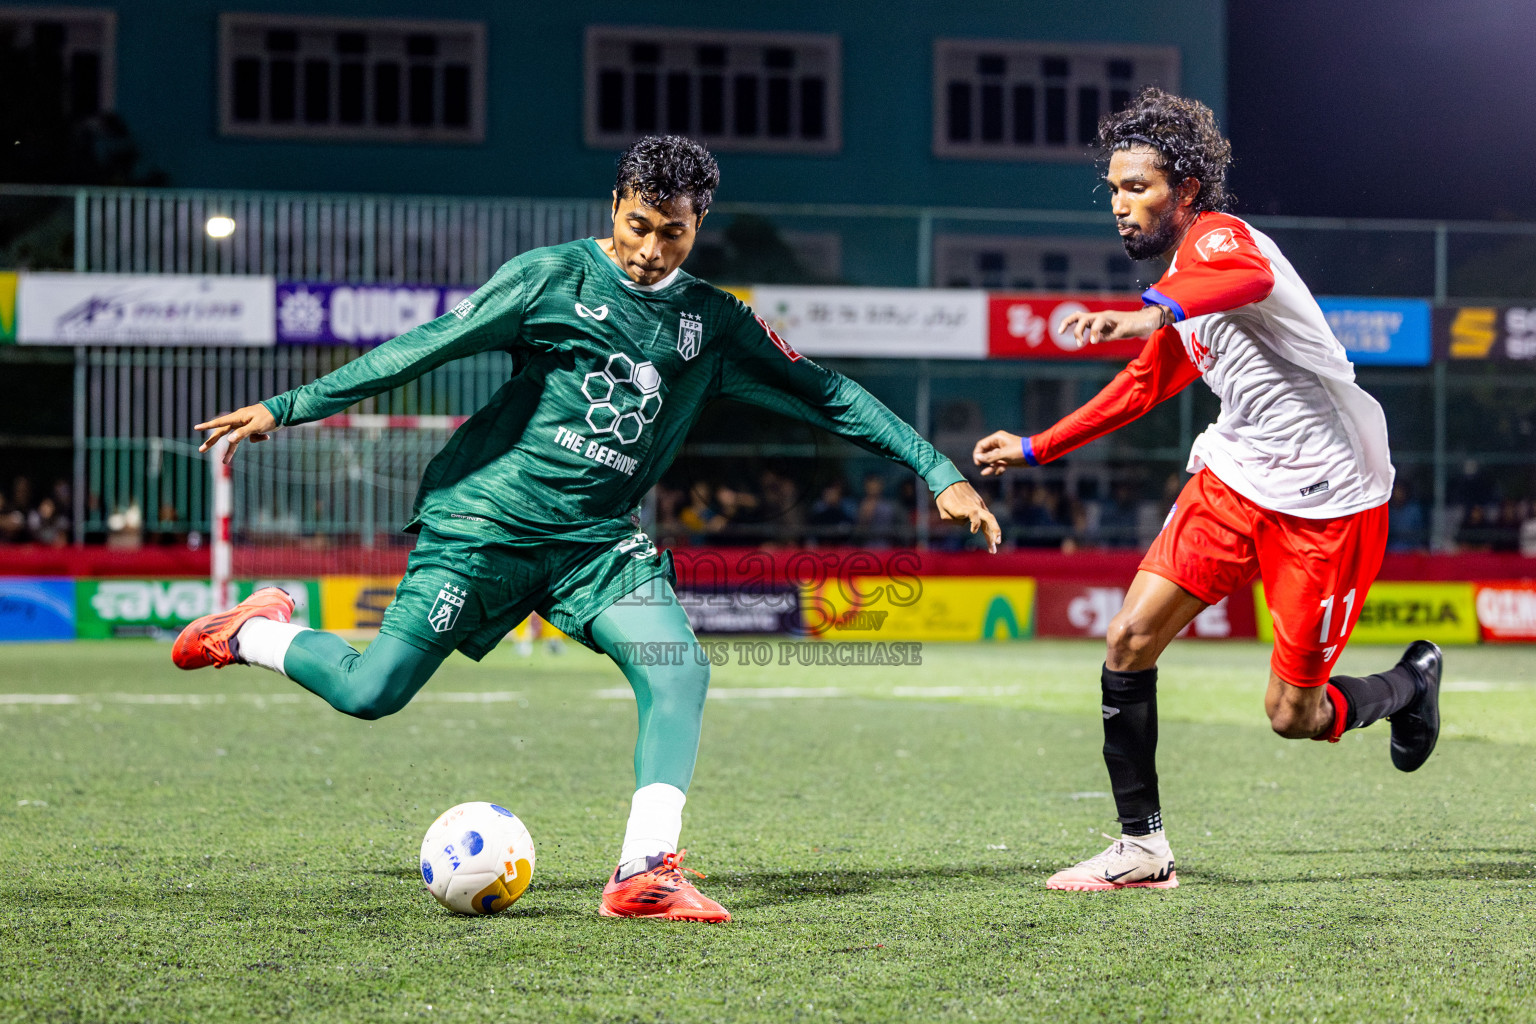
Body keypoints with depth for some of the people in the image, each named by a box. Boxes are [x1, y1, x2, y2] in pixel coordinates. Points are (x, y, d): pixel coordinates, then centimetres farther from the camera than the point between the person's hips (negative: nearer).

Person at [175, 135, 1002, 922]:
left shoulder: (714, 322, 7)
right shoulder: (553, 277, -5)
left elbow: (824, 394, 10)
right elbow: (425, 347, -5)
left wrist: (940, 473, 5)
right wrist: (286, 409, -6)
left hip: (598, 540, 4)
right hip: (484, 521, -4)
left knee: (680, 671, -21)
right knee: (370, 691, -10)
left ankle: (645, 872, -24)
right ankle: (257, 632, 21)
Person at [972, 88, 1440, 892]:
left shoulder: (1218, 238, -17)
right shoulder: (1182, 279, 13)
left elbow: (1251, 278, -45)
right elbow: (1145, 384, 30)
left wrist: (1154, 313, -63)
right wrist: (1036, 449, 31)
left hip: (1326, 499, -8)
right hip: (1235, 474, 8)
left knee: (1293, 717, -3)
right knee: (1129, 643, -6)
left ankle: (1412, 681, 29)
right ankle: (1142, 847, 4)